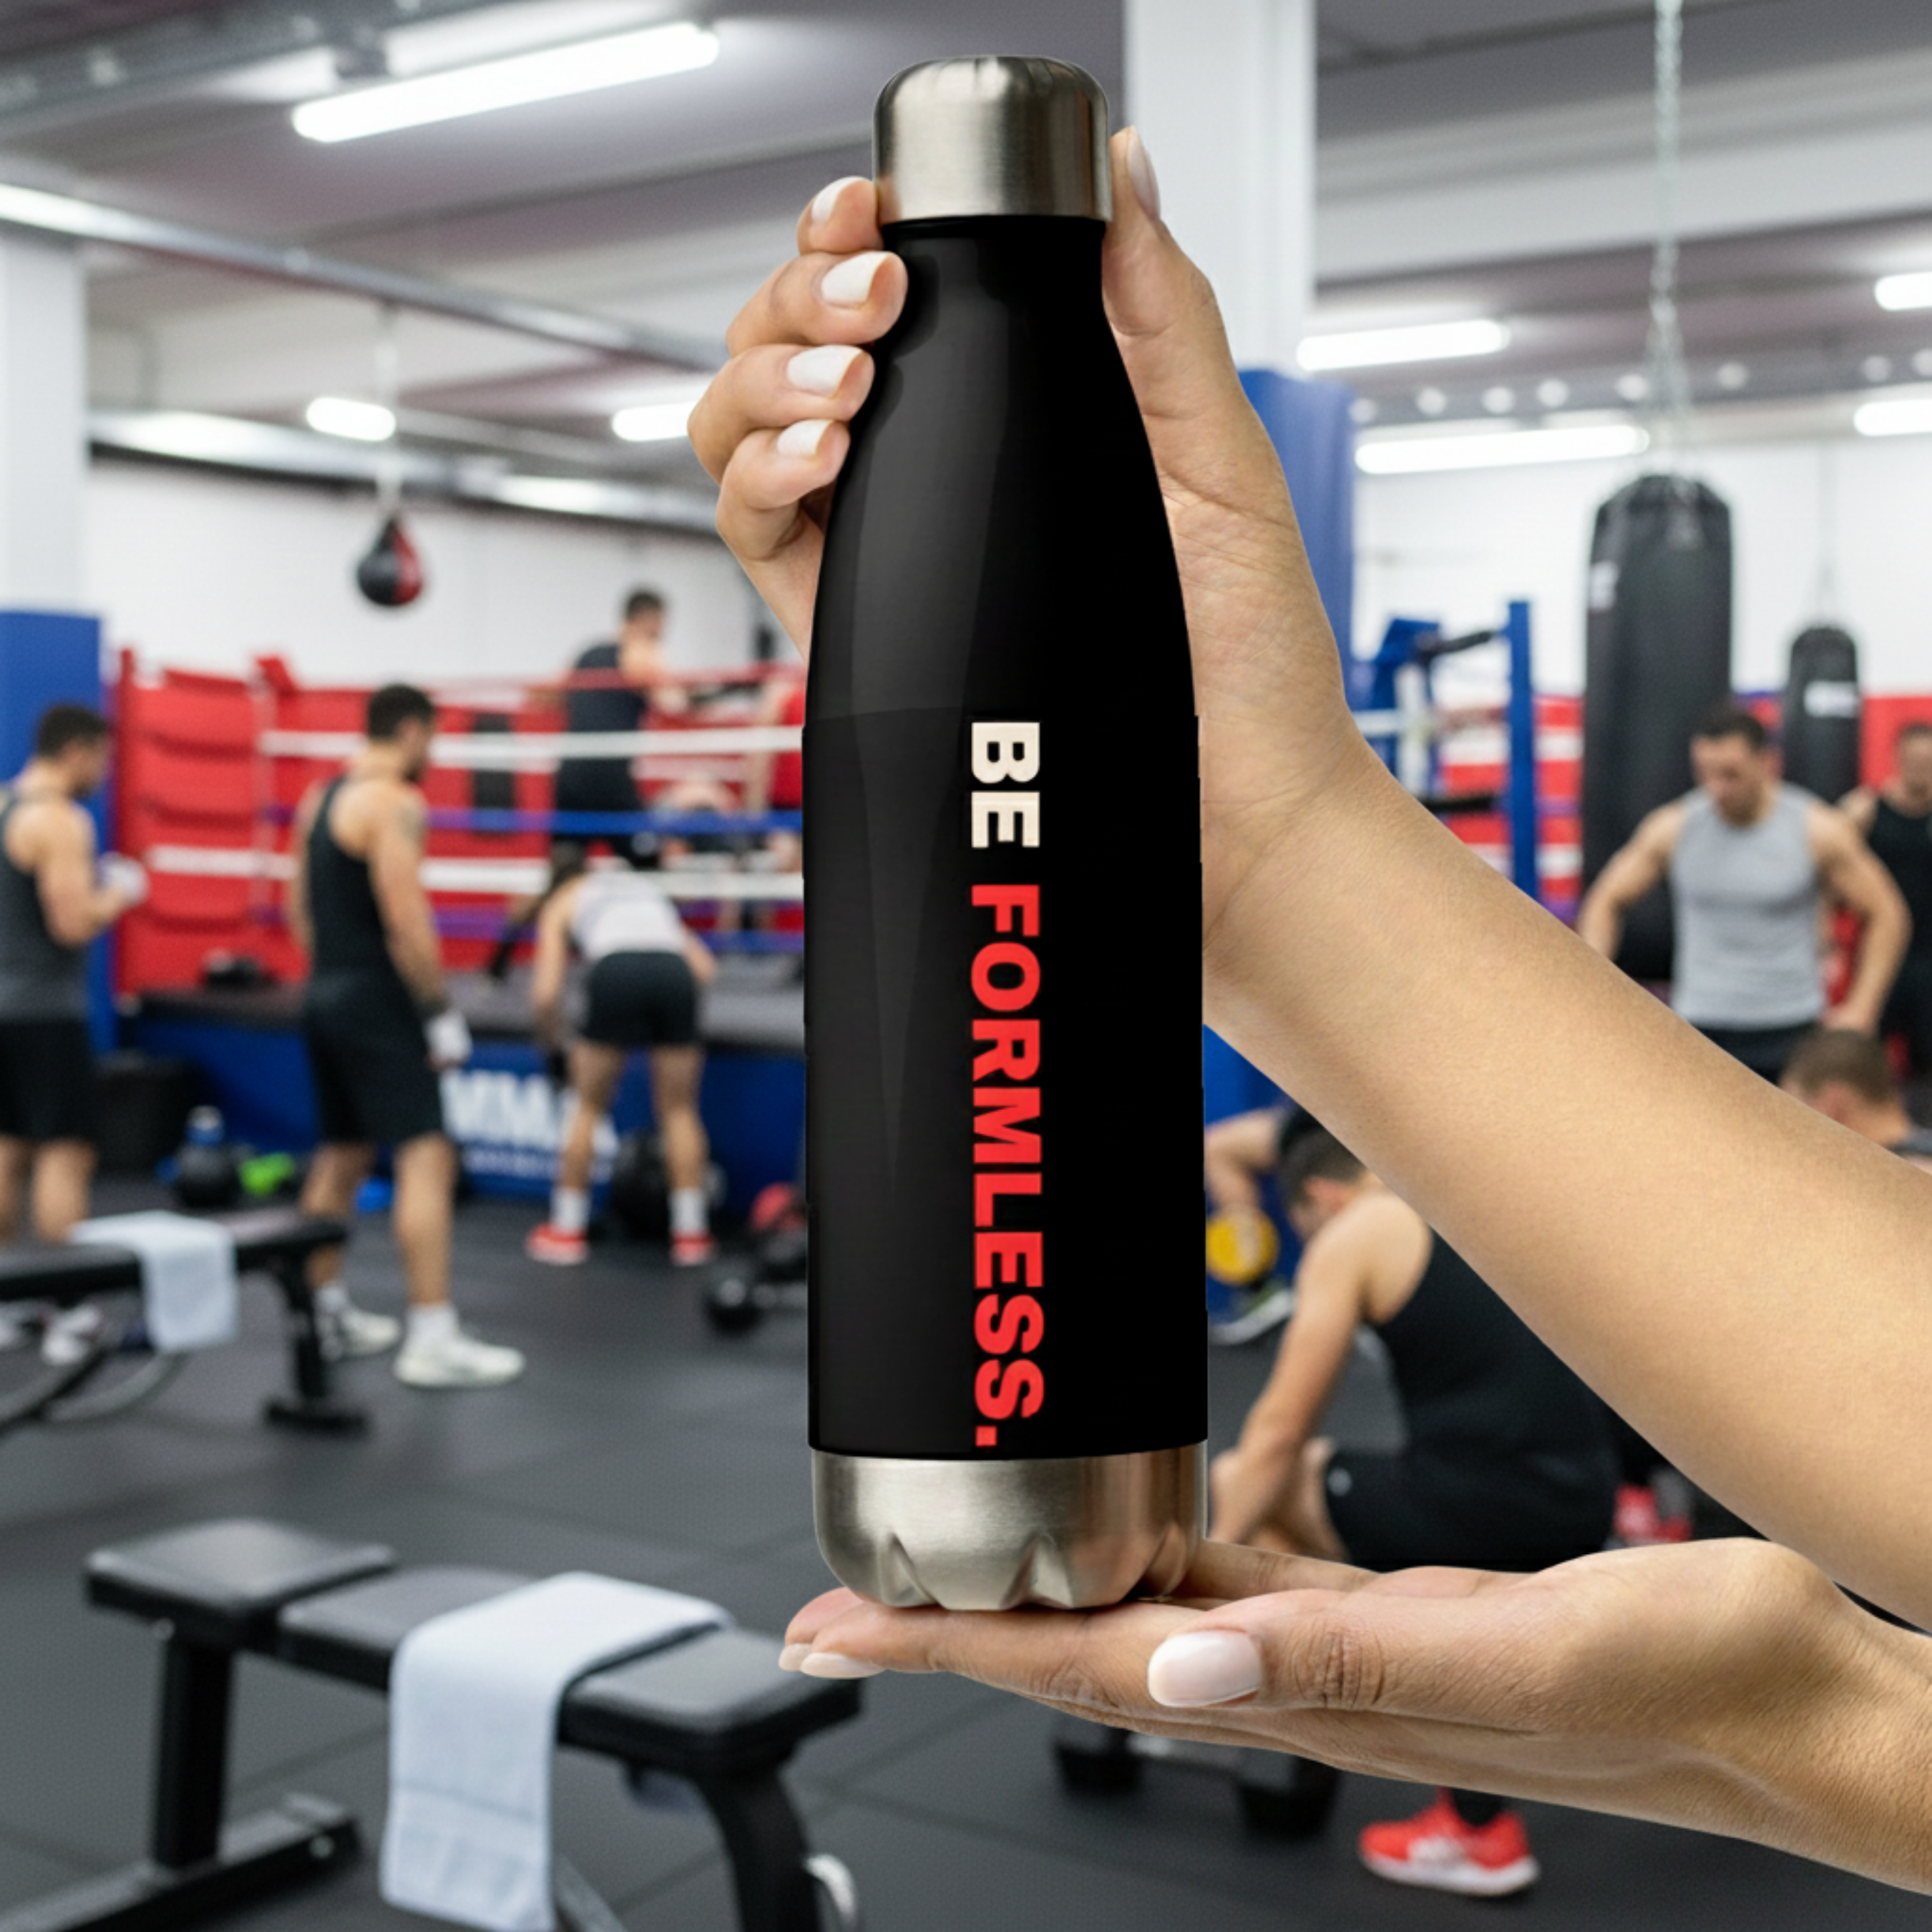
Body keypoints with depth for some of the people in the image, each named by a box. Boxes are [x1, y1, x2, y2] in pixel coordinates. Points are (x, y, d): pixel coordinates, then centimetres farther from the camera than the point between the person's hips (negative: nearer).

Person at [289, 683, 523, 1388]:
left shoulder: (319, 799, 14)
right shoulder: (395, 803, -14)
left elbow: (301, 907, 19)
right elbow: (406, 920, -21)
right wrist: (443, 1016, -16)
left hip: (325, 994, 10)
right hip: (376, 1000, -10)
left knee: (341, 1156, 20)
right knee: (426, 1157, -11)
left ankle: (325, 1313, 30)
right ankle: (433, 1341, -15)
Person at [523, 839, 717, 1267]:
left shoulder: (562, 902, 28)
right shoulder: (651, 890, 38)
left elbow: (545, 993, 14)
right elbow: (705, 967, 24)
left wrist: (556, 1046, 31)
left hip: (617, 969, -2)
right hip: (674, 969, 2)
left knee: (588, 1108, 15)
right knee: (679, 1111, 15)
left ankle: (566, 1230, 21)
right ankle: (691, 1232, 14)